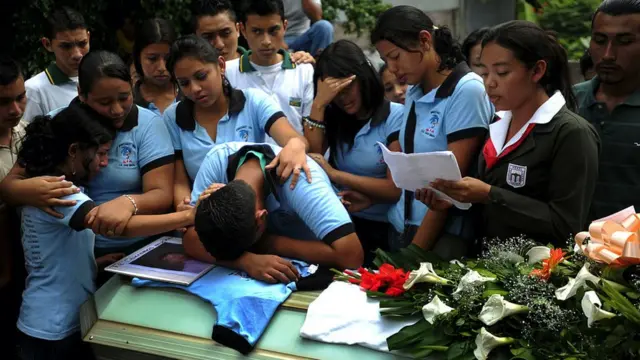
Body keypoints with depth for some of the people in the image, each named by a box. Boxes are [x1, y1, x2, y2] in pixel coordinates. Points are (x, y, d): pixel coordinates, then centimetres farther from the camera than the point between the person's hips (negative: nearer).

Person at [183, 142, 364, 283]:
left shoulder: (299, 178, -34)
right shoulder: (216, 160, -24)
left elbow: (351, 256, -38)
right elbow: (190, 240, -22)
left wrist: (267, 243, -29)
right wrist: (246, 260, -40)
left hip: (310, 269, -3)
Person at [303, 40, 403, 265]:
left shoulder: (396, 117, -4)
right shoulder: (334, 117, 12)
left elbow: (396, 189, -11)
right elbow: (307, 157, -2)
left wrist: (334, 174, -16)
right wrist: (319, 104, -6)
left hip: (383, 229, -4)